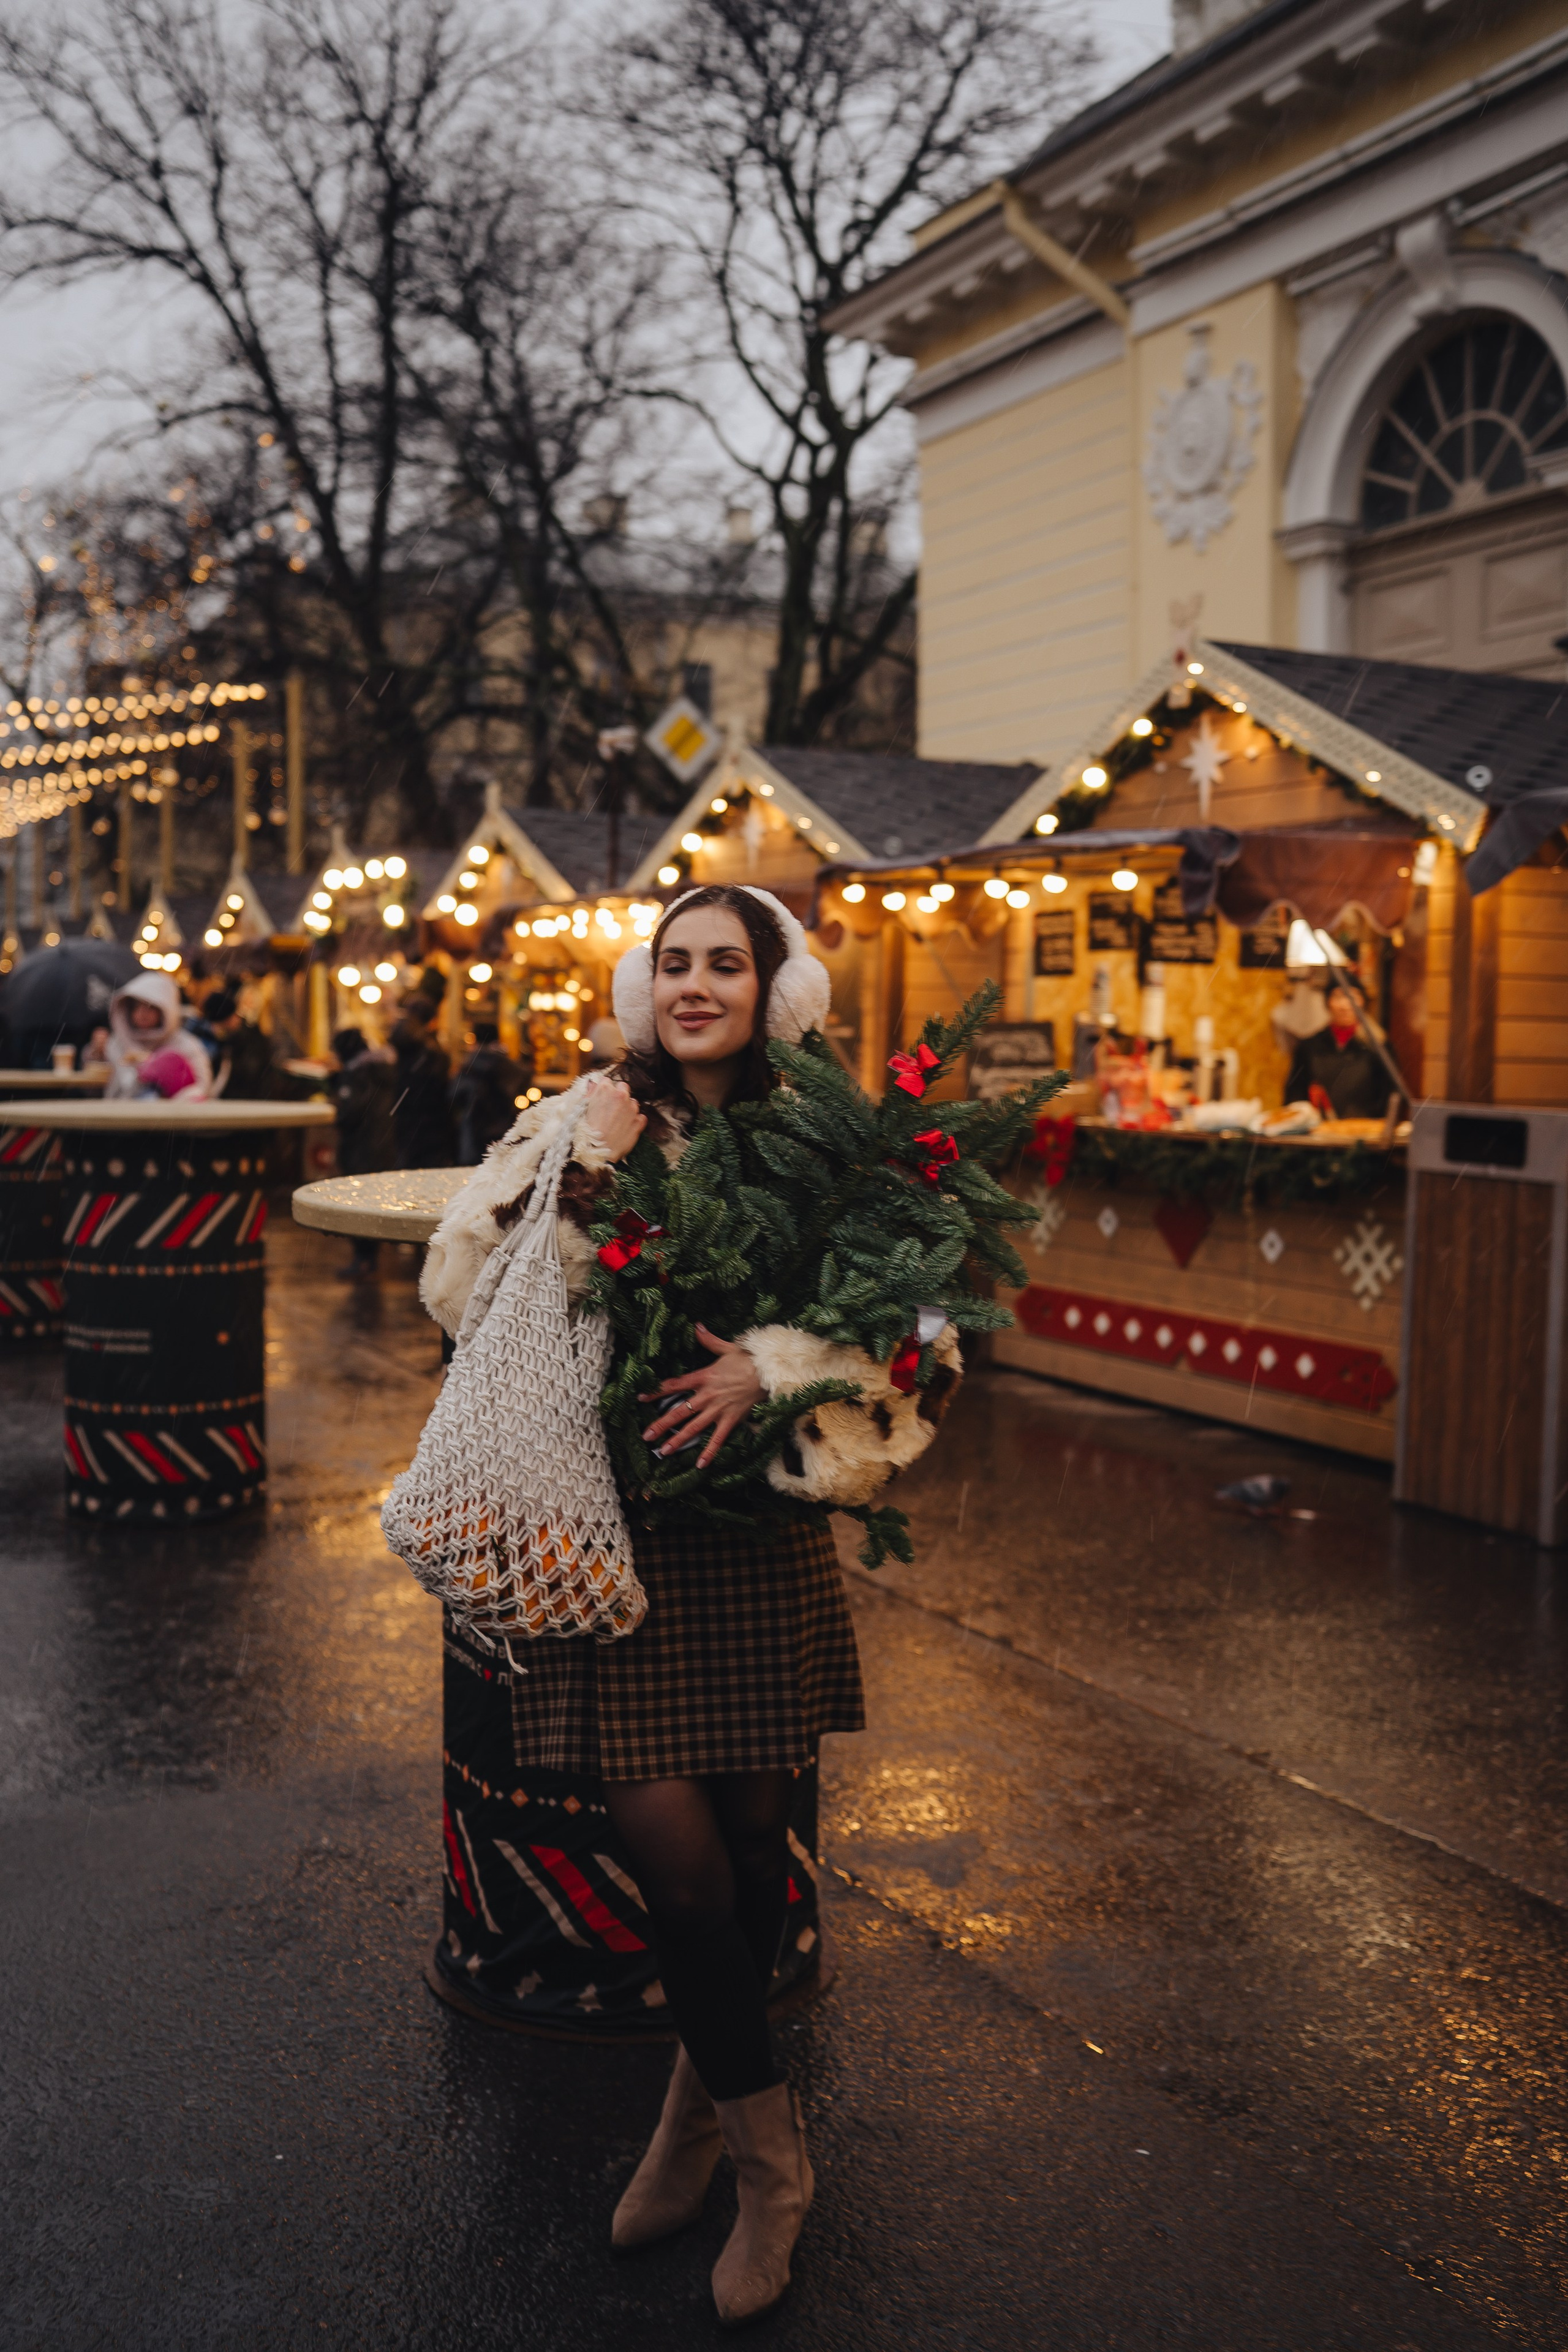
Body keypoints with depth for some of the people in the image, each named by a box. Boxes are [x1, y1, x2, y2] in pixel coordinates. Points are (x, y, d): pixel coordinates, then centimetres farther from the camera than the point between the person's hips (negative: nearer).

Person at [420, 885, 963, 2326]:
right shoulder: (589, 1124, 2)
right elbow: (461, 1285, -4)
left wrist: (773, 1364, -18)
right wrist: (583, 1176, -15)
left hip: (763, 1539, 1)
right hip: (618, 1531, -1)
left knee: (751, 1843, 8)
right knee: (674, 1853, -6)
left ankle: (703, 2110, 35)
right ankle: (767, 2152, 18)